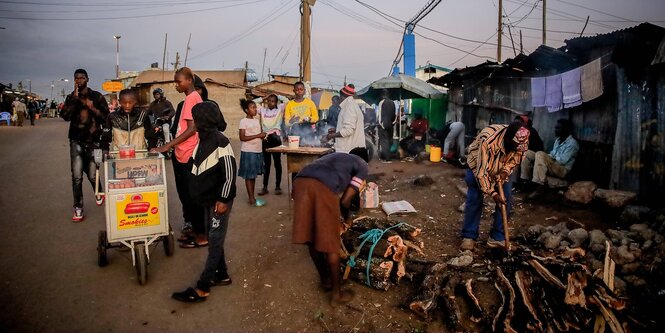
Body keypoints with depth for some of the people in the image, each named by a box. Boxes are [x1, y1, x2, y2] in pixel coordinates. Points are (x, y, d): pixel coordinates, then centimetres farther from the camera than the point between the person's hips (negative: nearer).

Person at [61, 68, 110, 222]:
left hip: (93, 141, -1)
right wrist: (75, 97, -12)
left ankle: (99, 192, 37)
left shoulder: (97, 96, 2)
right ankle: (78, 208, 4)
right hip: (76, 141, 1)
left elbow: (106, 117, 0)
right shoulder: (71, 97, 7)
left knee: (92, 175, 3)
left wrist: (92, 108, -13)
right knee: (77, 176, -7)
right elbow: (65, 116, -10)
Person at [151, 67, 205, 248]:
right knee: (187, 194, 15)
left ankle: (201, 235, 7)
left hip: (189, 155, -10)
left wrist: (167, 146, -21)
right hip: (184, 154, 10)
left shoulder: (192, 98, -14)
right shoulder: (191, 98, 14)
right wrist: (173, 146, 17)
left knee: (192, 195, -2)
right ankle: (195, 228, 25)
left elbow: (192, 129, -21)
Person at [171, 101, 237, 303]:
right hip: (207, 199, 9)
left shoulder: (220, 143, -20)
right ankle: (222, 275, 30)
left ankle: (202, 288, 1)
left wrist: (223, 200, -21)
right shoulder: (203, 140, 7)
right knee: (213, 239, 16)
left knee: (215, 241, -2)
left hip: (219, 200, -9)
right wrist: (199, 193, 19)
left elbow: (230, 174, -21)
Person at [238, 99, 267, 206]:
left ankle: (252, 196, 17)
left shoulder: (257, 120, 13)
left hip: (258, 151, 7)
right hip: (248, 152, -7)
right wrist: (257, 136, -19)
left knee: (254, 174, 11)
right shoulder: (243, 121, -8)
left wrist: (263, 135, -8)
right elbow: (242, 137, -15)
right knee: (249, 175, -2)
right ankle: (252, 199, 0)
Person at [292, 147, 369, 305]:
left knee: (311, 239, 19)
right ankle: (337, 293, 23)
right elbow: (345, 200, 12)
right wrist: (347, 217, 32)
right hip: (321, 187, -6)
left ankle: (325, 280, 39)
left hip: (300, 182, 6)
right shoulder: (362, 166, 22)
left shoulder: (337, 157, 40)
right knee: (330, 244, 9)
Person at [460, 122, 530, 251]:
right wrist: (492, 193, -33)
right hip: (478, 166, -4)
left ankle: (497, 237, 4)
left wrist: (506, 170, -24)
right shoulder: (488, 140, -42)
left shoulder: (522, 140, -27)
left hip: (501, 169, 4)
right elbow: (481, 171, -35)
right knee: (474, 200, -11)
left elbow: (517, 156, -5)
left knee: (505, 199, -5)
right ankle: (469, 236, 1)